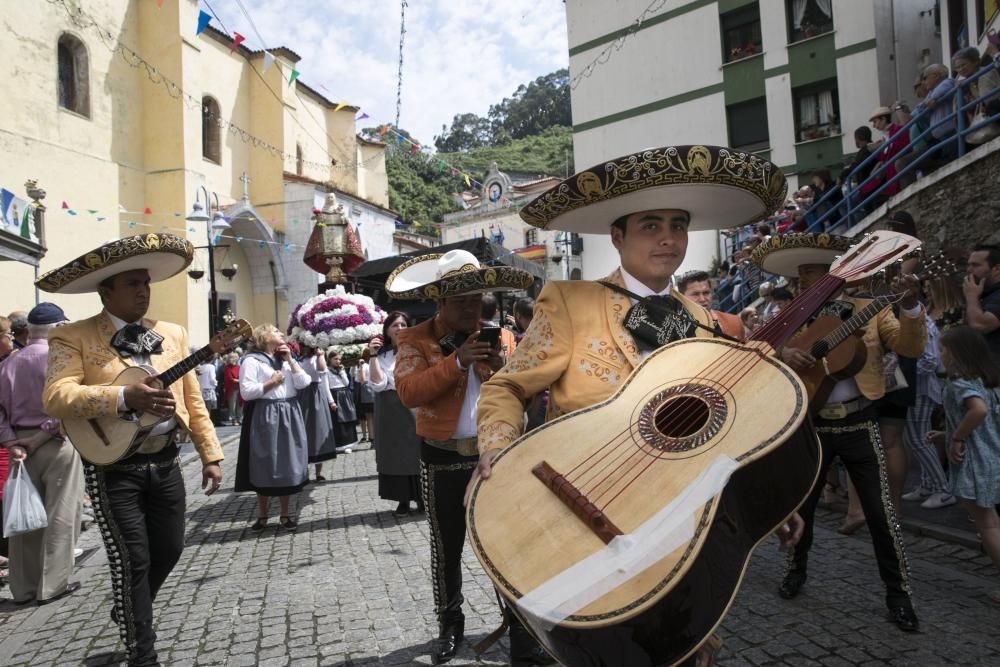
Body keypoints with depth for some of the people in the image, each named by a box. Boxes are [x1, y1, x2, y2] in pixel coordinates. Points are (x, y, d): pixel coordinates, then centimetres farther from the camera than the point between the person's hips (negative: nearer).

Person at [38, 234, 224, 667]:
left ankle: (130, 613, 45)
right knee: (133, 561, -1)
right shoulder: (72, 337, -7)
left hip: (165, 463, 5)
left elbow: (193, 400, 10)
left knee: (168, 551, 15)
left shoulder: (173, 334, 8)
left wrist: (211, 455, 6)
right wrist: (125, 397, -33)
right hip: (113, 468, -5)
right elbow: (54, 398, -21)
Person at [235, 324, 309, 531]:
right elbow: (246, 392, -15)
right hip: (265, 418, -5)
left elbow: (304, 383, 4)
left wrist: (290, 360, -1)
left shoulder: (285, 360, 16)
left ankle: (284, 514, 17)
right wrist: (271, 382, -10)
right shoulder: (252, 360, -6)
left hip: (289, 417, 6)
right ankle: (262, 516, 16)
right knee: (265, 468, 2)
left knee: (287, 466, 7)